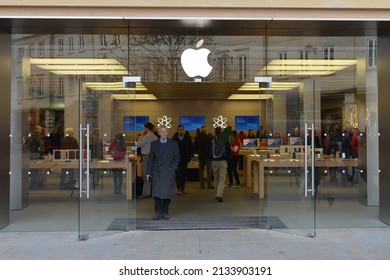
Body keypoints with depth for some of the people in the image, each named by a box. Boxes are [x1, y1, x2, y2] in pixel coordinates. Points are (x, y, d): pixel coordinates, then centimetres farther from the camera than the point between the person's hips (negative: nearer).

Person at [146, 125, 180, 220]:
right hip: (157, 171, 0)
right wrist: (148, 172, 2)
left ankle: (165, 212, 12)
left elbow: (177, 157, 10)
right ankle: (157, 212, 7)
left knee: (167, 193, 0)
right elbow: (151, 158, 7)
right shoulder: (154, 144, 9)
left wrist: (173, 167, -4)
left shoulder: (173, 144, 8)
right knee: (157, 193, -5)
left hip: (169, 172, 0)